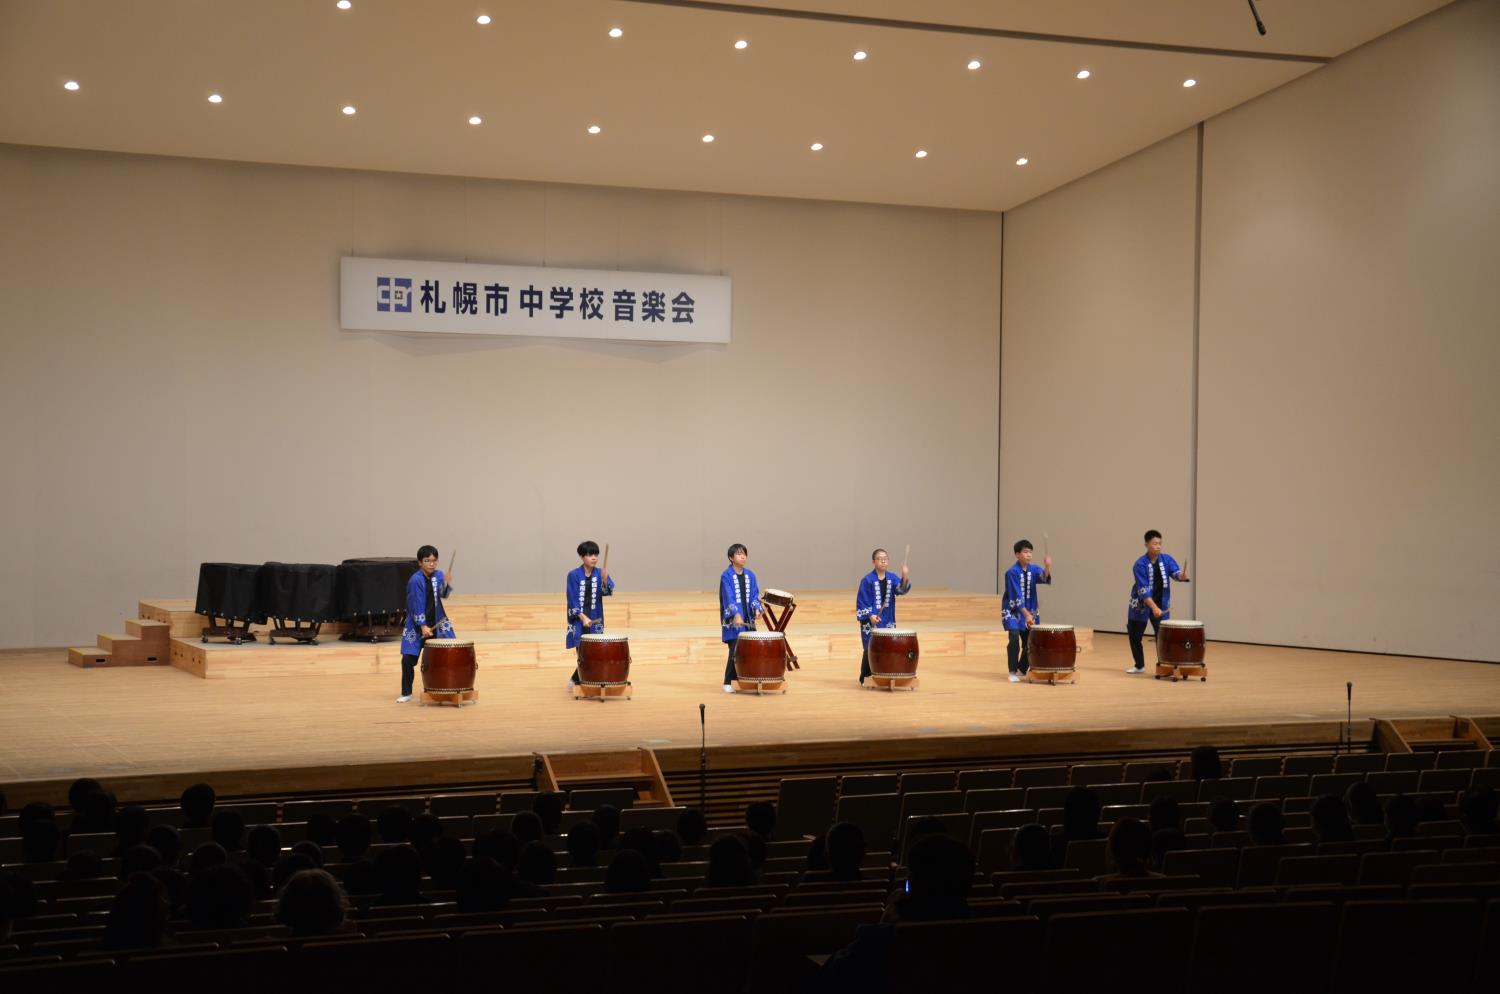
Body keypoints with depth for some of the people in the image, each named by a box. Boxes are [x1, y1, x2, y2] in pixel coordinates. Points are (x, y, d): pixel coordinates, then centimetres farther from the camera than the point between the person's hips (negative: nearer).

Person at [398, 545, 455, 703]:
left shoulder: (439, 575, -2)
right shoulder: (416, 580, -17)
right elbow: (417, 605, -19)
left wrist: (446, 584, -10)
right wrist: (422, 626, -22)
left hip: (438, 623, 4)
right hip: (417, 626, -4)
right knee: (407, 659, -6)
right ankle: (406, 693, 11)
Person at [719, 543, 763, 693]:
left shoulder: (750, 575, 10)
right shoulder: (726, 575, -8)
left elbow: (754, 596, 8)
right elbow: (728, 597, -18)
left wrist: (756, 609, -12)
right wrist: (736, 615, -30)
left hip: (748, 619, 5)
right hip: (732, 620, -5)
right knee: (735, 651, -9)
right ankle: (728, 683, 0)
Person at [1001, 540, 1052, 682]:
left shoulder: (1033, 569, -1)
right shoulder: (1012, 572, -17)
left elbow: (1044, 578, -23)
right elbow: (1016, 597, -22)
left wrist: (1047, 567, -43)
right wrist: (1026, 615, -27)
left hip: (1030, 611, 5)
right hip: (1013, 611, -5)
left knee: (1030, 641, 4)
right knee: (1014, 639, -19)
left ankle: (1022, 670, 24)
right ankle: (1012, 673, -10)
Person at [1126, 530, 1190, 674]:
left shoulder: (1167, 559, -5)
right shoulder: (1140, 564, -18)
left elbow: (1176, 573, -18)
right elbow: (1143, 590, -24)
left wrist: (1182, 576, -43)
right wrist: (1154, 608, -33)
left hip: (1161, 604, 2)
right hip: (1141, 605, -2)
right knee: (1135, 635, 6)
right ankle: (1139, 666, 24)